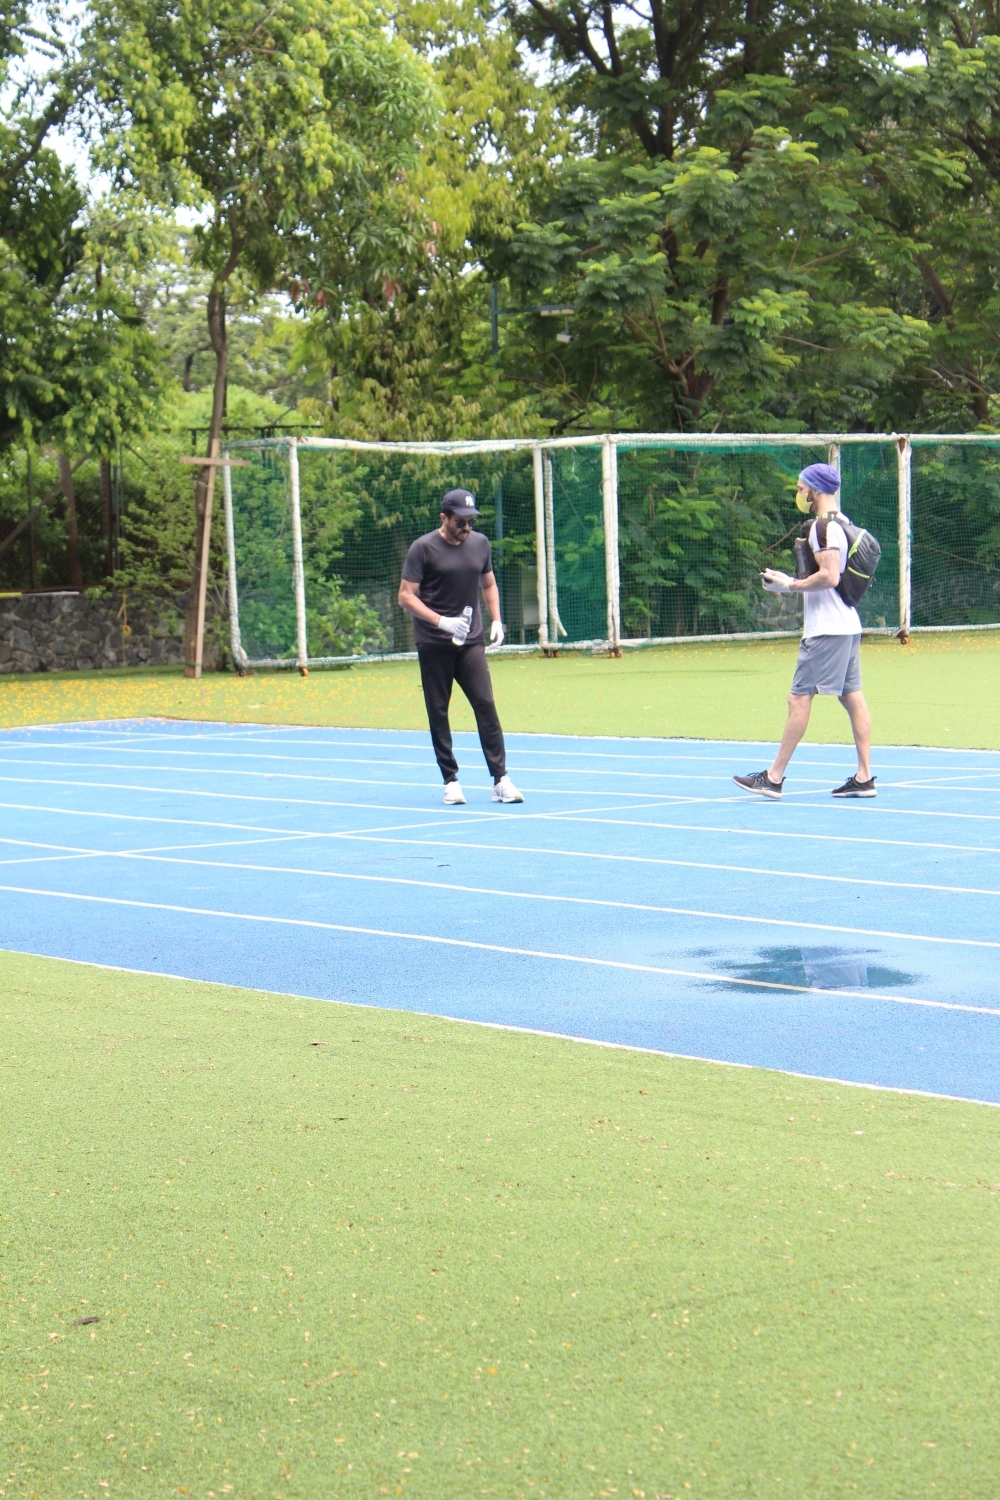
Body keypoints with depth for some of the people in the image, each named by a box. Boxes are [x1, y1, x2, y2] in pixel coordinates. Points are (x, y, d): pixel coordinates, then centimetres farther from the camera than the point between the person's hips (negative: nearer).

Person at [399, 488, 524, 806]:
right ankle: (450, 781, 10)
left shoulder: (480, 544, 7)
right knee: (438, 713, 1)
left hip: (471, 642, 3)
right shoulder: (423, 548, -7)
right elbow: (406, 596, -9)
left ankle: (501, 780, -8)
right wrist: (442, 621, -21)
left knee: (486, 705, -7)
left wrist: (496, 620, 7)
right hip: (434, 645, -3)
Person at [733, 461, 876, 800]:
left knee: (799, 697, -7)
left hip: (826, 630, -10)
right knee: (852, 696, 7)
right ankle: (864, 777, 6)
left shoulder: (823, 527, -14)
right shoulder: (841, 525, 16)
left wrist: (789, 585, -13)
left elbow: (830, 576, -23)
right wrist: (792, 583, 13)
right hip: (847, 624, 10)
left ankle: (774, 778, -5)